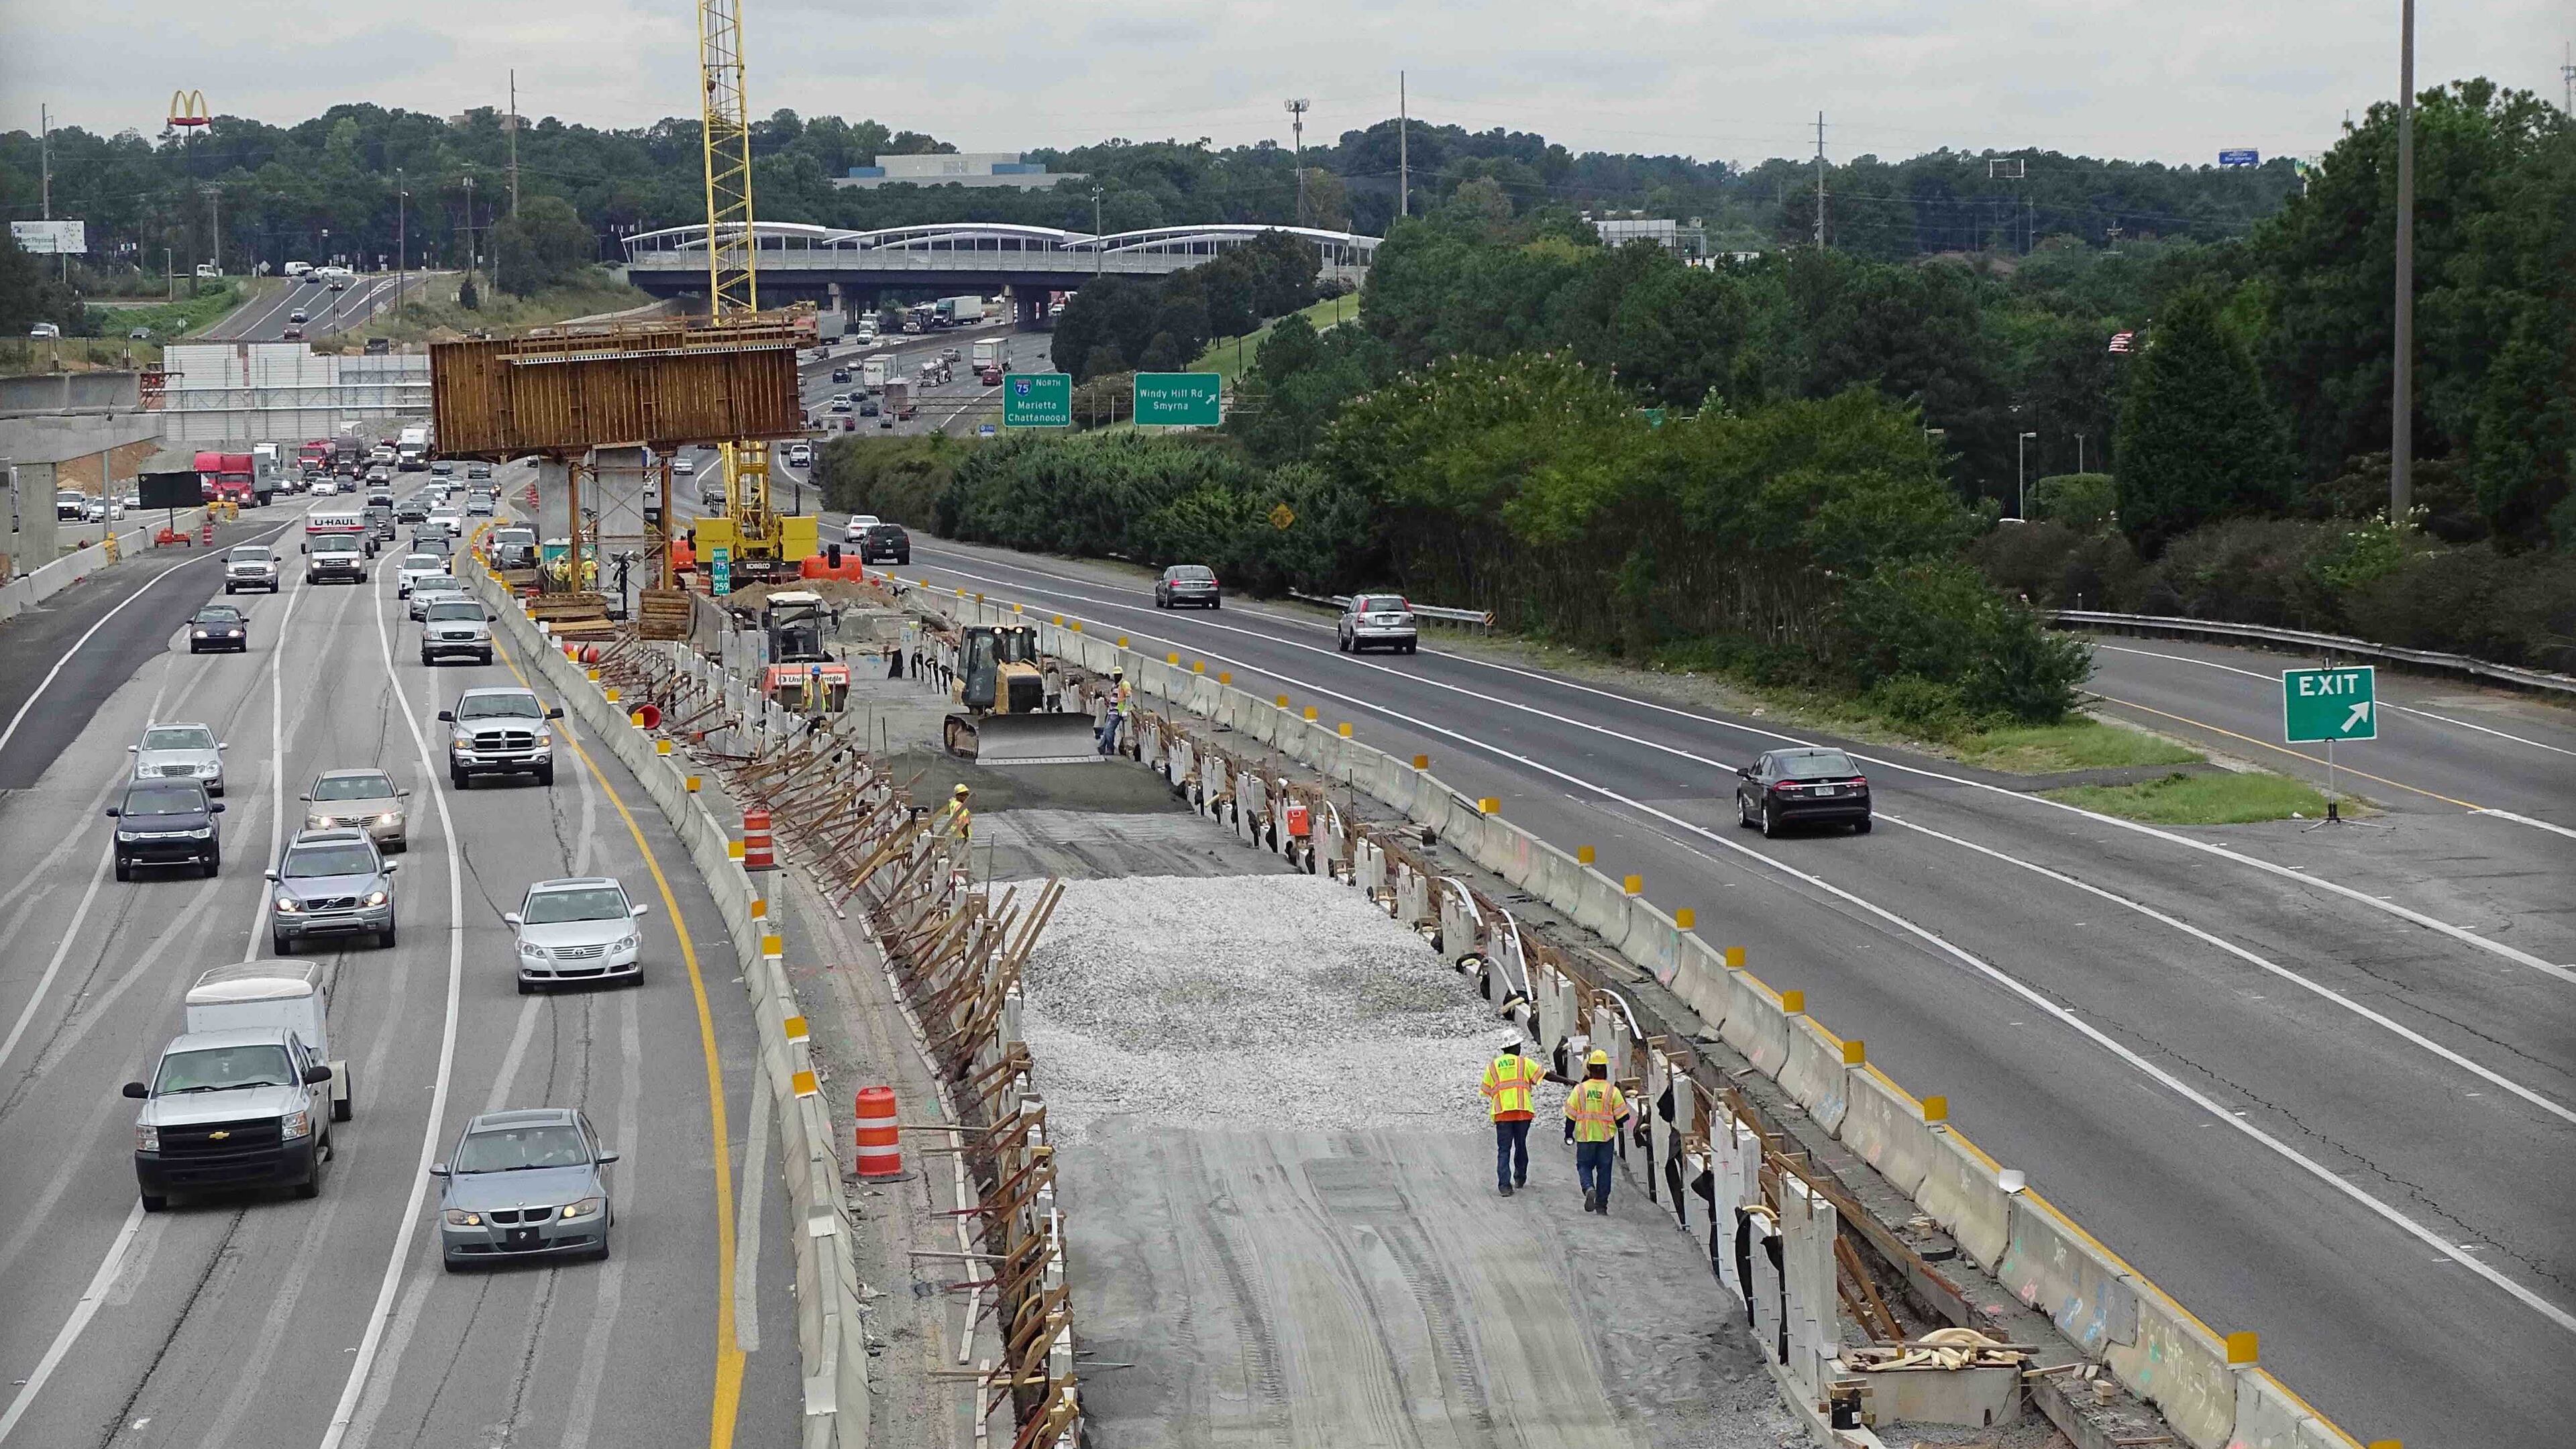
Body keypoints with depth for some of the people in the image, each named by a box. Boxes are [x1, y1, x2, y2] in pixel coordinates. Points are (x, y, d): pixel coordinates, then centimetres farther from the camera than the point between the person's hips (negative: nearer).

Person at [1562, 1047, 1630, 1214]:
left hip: (1585, 1137, 0)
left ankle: (1589, 1188, -16)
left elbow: (1571, 1115, 0)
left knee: (1584, 1165, 13)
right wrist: (1616, 1125, 20)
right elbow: (1622, 1116, -2)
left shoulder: (1579, 1089, -5)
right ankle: (1601, 1205, 9)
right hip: (1607, 1137, 0)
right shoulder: (1612, 1091, -7)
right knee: (1604, 1169, 9)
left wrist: (1569, 1134, 12)